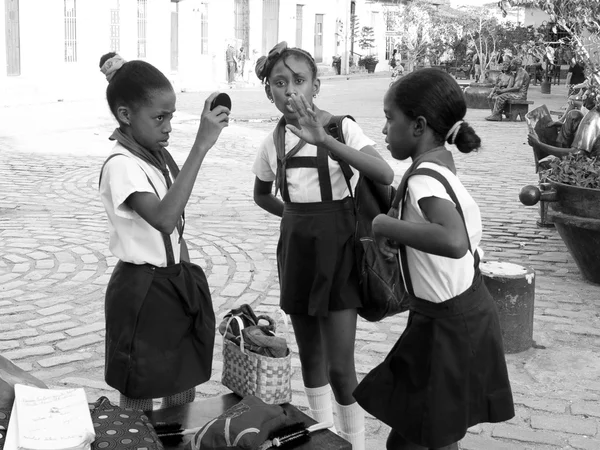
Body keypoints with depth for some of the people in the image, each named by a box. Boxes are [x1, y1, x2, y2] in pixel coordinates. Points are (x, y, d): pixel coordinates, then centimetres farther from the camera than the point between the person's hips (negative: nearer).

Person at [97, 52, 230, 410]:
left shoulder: (158, 156, 4)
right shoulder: (121, 165, -22)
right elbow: (163, 218, -37)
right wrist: (201, 145, -38)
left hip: (178, 283, 8)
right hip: (142, 290, -8)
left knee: (183, 384, 17)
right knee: (140, 394, 6)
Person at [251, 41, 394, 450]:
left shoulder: (341, 126, -13)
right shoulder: (273, 142, 1)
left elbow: (386, 175, -30)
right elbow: (262, 196, 19)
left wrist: (325, 141, -38)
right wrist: (296, 215, 1)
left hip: (337, 247, -5)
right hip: (296, 247, 5)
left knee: (340, 365, -5)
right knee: (310, 354, 15)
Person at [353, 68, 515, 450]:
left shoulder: (423, 178, -24)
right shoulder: (442, 165, 4)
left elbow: (453, 241, -44)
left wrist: (386, 225, -31)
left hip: (448, 326, -9)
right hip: (470, 309, 9)